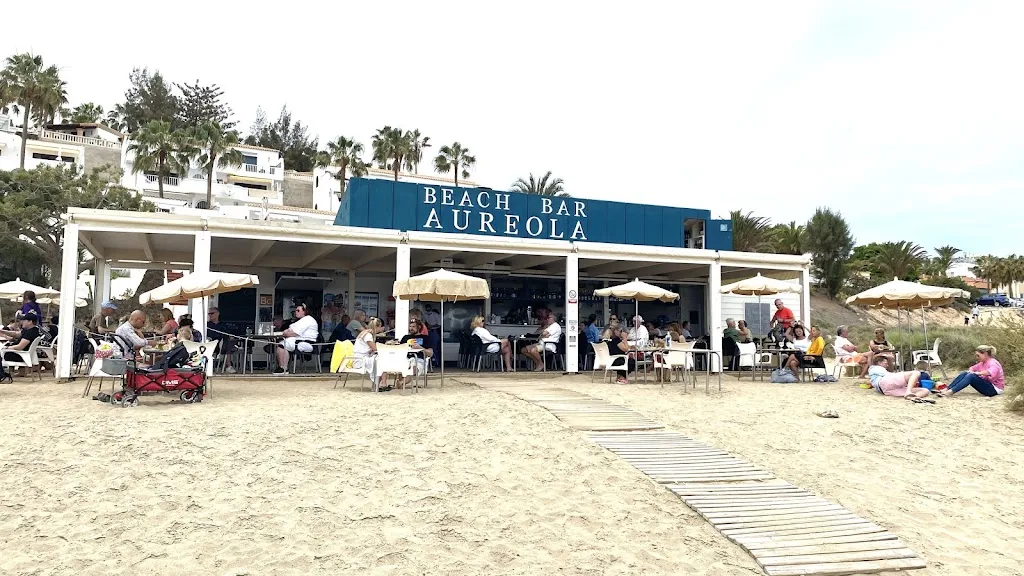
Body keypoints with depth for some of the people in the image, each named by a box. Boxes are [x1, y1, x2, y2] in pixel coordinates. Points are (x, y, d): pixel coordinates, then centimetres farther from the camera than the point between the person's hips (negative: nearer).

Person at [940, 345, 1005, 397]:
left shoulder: (993, 363, -16)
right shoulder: (982, 363, 12)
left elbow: (991, 372, -38)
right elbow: (972, 368, 18)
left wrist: (977, 373, -32)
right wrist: (971, 371, -5)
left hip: (994, 389, -8)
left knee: (971, 376, -28)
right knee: (964, 374, -8)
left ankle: (951, 392, -39)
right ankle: (946, 389, -21)